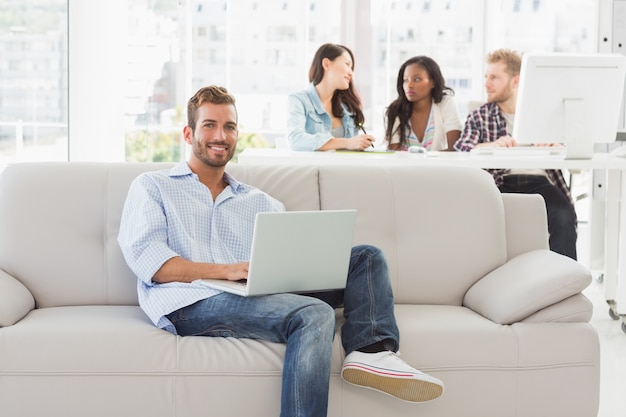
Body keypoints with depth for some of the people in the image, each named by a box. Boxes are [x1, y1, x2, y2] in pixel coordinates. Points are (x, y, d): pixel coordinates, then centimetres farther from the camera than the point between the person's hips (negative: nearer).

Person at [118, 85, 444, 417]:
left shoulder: (262, 204, 29)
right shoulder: (152, 187, 16)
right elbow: (144, 257, -2)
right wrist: (226, 271, -17)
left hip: (257, 298, 5)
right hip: (189, 302, -5)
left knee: (366, 257, -6)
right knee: (313, 315, -31)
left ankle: (371, 351, -29)